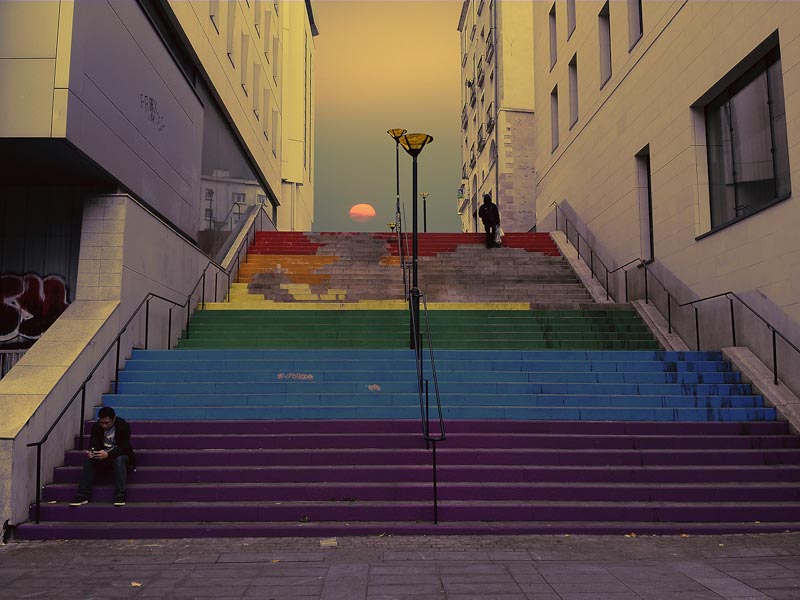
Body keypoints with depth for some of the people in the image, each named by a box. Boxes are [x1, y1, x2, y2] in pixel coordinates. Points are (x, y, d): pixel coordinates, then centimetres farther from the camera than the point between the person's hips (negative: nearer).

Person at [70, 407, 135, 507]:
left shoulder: (124, 426, -18)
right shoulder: (96, 427, -4)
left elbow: (124, 447, -23)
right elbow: (93, 443, -9)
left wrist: (108, 454, -39)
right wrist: (91, 451, -34)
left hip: (120, 455, -4)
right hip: (102, 456, 4)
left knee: (120, 460, -37)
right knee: (88, 460, -23)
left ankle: (120, 496, -39)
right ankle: (83, 496, -23)